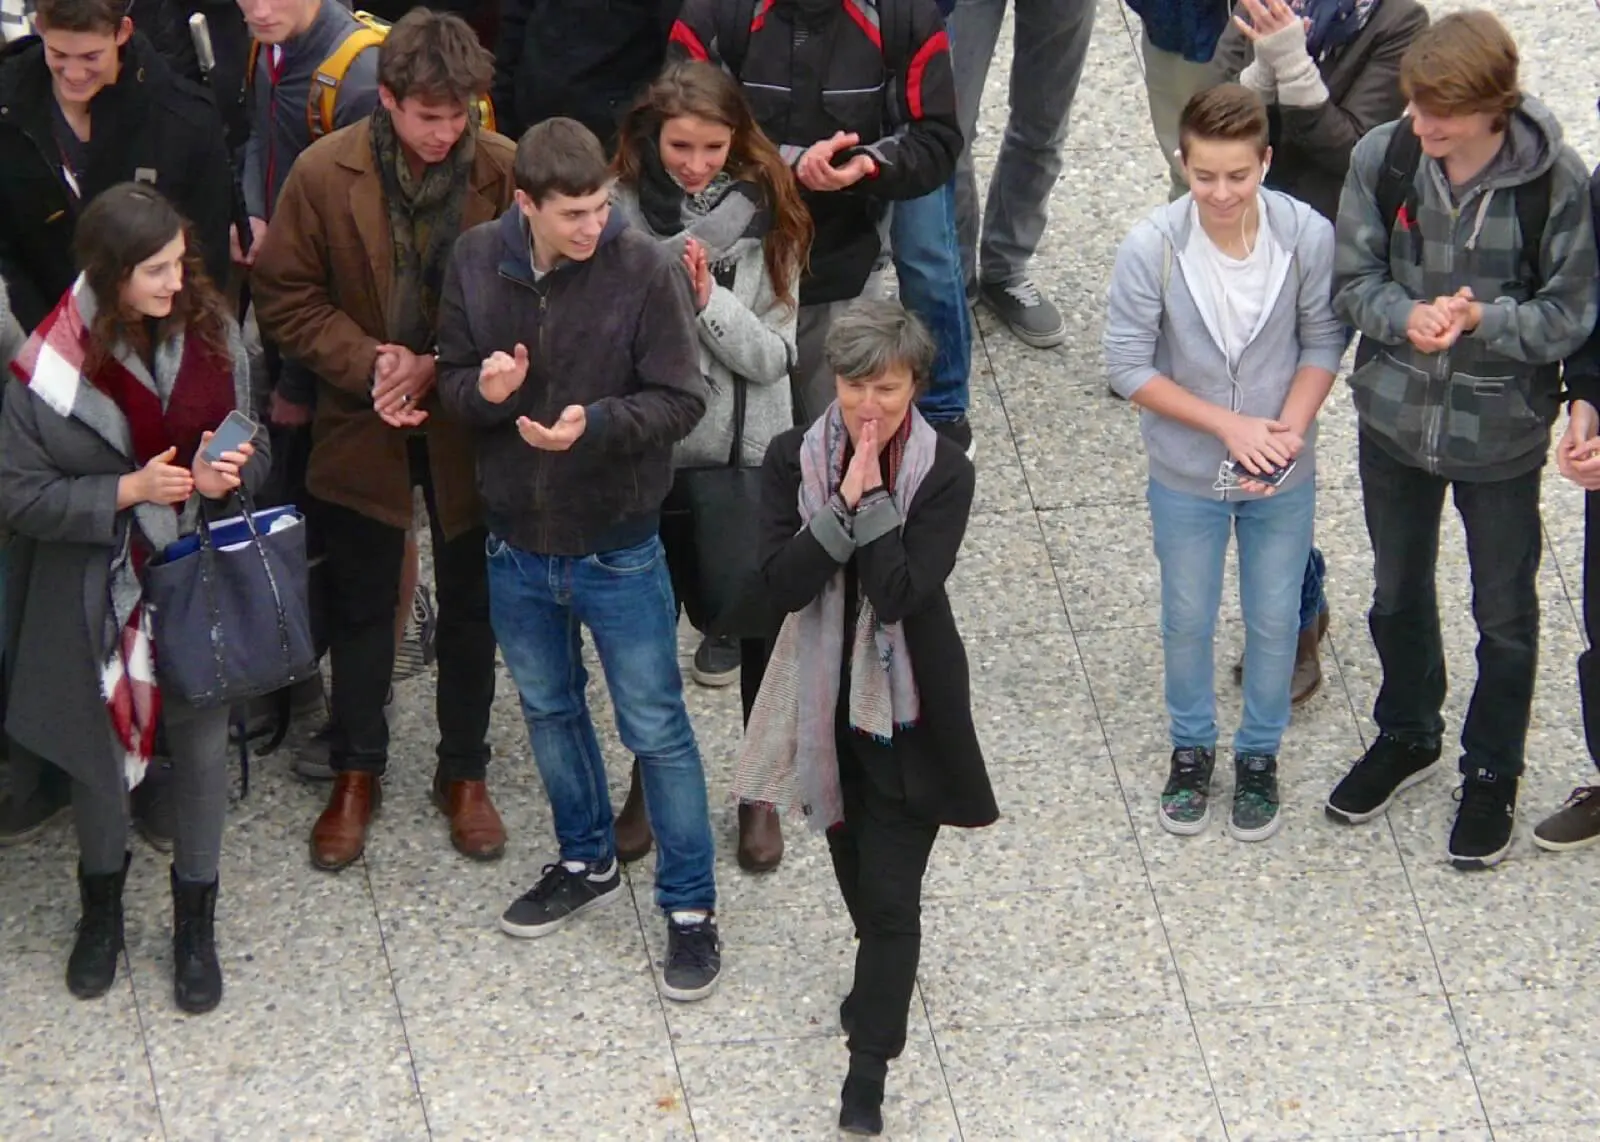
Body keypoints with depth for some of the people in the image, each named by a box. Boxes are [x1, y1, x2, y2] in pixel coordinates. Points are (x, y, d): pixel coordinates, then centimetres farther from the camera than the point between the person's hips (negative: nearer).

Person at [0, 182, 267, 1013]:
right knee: (99, 745, 17)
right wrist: (128, 491, -24)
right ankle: (102, 903, 42)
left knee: (201, 742, 14)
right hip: (96, 595, -2)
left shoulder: (211, 336, -11)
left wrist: (229, 474, -21)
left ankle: (195, 918, 34)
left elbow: (254, 450, 2)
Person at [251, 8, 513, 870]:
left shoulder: (506, 171, -15)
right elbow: (286, 297, -7)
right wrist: (371, 363, -18)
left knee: (470, 605, 14)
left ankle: (464, 773, 31)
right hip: (363, 424, 0)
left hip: (469, 423, 0)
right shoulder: (323, 174, -14)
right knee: (360, 606, 14)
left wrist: (442, 367, -18)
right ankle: (356, 774, 31)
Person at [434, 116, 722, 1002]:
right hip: (516, 544, 4)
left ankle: (690, 906, 20)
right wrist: (484, 391, -23)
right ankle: (587, 862, 44)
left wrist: (595, 424, -33)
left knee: (656, 728, 6)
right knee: (547, 710, 22)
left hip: (618, 549, -4)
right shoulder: (477, 262, -8)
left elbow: (681, 398, -16)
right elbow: (451, 379, 1)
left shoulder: (644, 270, -19)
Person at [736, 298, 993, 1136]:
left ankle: (868, 1069, 7)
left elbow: (901, 592, -25)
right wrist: (844, 501, -25)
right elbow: (782, 583, -19)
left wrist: (870, 498, -26)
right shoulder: (793, 459, -7)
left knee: (892, 894, -3)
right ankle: (881, 980, 52)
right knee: (854, 869, 23)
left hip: (906, 706, -3)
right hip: (827, 701, 3)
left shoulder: (944, 473, -14)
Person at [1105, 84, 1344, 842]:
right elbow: (1128, 364, -17)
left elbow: (1323, 343, -9)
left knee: (1274, 620, 17)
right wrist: (1228, 425, -21)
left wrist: (1289, 431, -22)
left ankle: (1259, 755, 41)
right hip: (1187, 475, 0)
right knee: (1187, 619, 19)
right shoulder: (1151, 248, -24)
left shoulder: (1308, 237, -21)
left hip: (1283, 477, 1)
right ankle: (1191, 748, 44)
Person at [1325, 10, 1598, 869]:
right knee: (1398, 592, 23)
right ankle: (1407, 737, 48)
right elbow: (1352, 281, -5)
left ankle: (1492, 773, 37)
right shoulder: (1382, 159, -15)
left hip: (1500, 433, -3)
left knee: (1504, 614, 15)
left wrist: (1482, 318, -30)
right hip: (1395, 417, 3)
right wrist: (1407, 317, -26)